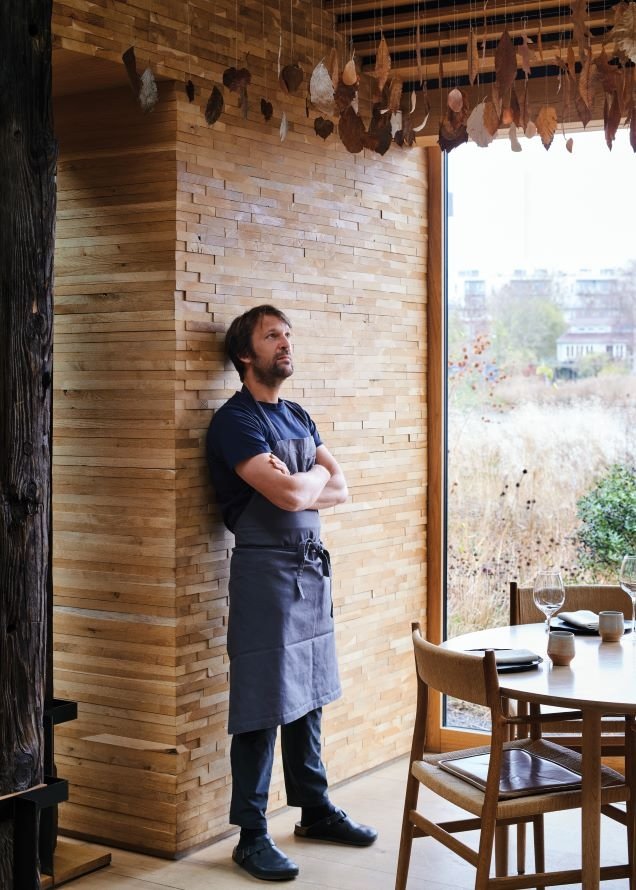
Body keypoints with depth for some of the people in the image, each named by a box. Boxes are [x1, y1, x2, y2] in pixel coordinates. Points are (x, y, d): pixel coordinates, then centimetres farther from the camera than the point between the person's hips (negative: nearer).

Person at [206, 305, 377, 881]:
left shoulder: (298, 417, 15)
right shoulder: (235, 421, -11)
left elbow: (340, 489, 9)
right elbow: (289, 494, -22)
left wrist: (297, 488, -10)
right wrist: (316, 476, 0)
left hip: (312, 568, 8)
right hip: (265, 570, -8)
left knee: (308, 697, 16)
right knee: (262, 709, -2)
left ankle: (315, 810, 29)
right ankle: (252, 836, 7)